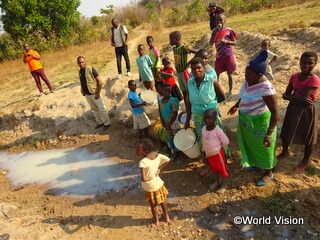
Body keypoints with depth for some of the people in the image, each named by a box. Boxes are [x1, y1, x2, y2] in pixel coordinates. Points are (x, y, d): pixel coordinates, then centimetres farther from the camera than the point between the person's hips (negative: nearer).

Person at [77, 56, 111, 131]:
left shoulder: (91, 69, -16)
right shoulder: (80, 71, 3)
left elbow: (100, 81, -17)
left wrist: (98, 93, -19)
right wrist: (83, 92, 12)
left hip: (94, 93, -6)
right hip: (87, 94, 7)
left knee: (101, 109, 4)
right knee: (94, 109, 18)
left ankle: (107, 123, 18)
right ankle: (99, 122, 34)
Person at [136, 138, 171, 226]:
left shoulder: (143, 162, -35)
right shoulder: (156, 154, -16)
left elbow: (143, 178, -41)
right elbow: (167, 160, -5)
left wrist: (148, 178, -20)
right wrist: (159, 169, -4)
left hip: (150, 187, -5)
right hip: (159, 183, 5)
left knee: (153, 205, 23)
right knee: (162, 201, 28)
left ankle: (156, 220, 46)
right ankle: (166, 217, 49)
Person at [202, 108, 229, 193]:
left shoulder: (217, 130, -27)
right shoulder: (203, 129, -9)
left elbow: (226, 141, -19)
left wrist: (218, 147, -5)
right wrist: (204, 151, 10)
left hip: (217, 153, -6)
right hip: (209, 154, 6)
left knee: (222, 169, 15)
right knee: (215, 169, 26)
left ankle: (223, 184, 35)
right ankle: (217, 181, 47)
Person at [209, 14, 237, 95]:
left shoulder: (229, 30, -3)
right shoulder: (215, 30, 3)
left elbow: (235, 43, 0)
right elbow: (211, 43, -11)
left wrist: (226, 41, -18)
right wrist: (216, 30, -17)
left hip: (228, 55, -2)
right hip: (219, 56, 2)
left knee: (229, 74, 8)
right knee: (216, 74, 5)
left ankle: (230, 91, 21)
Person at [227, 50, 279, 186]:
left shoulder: (266, 88, -33)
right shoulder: (249, 80, -9)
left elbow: (275, 112, -30)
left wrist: (269, 134, -31)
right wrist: (236, 105, 25)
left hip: (260, 122, -7)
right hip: (246, 120, 8)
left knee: (263, 148, 15)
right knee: (251, 144, 27)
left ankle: (268, 173, 40)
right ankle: (256, 164, 54)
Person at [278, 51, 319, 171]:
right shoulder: (294, 76, -3)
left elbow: (302, 98, -28)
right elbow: (286, 95, -4)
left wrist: (290, 96, -13)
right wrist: (298, 98, -20)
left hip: (307, 111, -6)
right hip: (293, 109, 6)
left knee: (307, 137, 13)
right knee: (285, 133, 19)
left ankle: (306, 161, 34)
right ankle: (285, 152, 46)